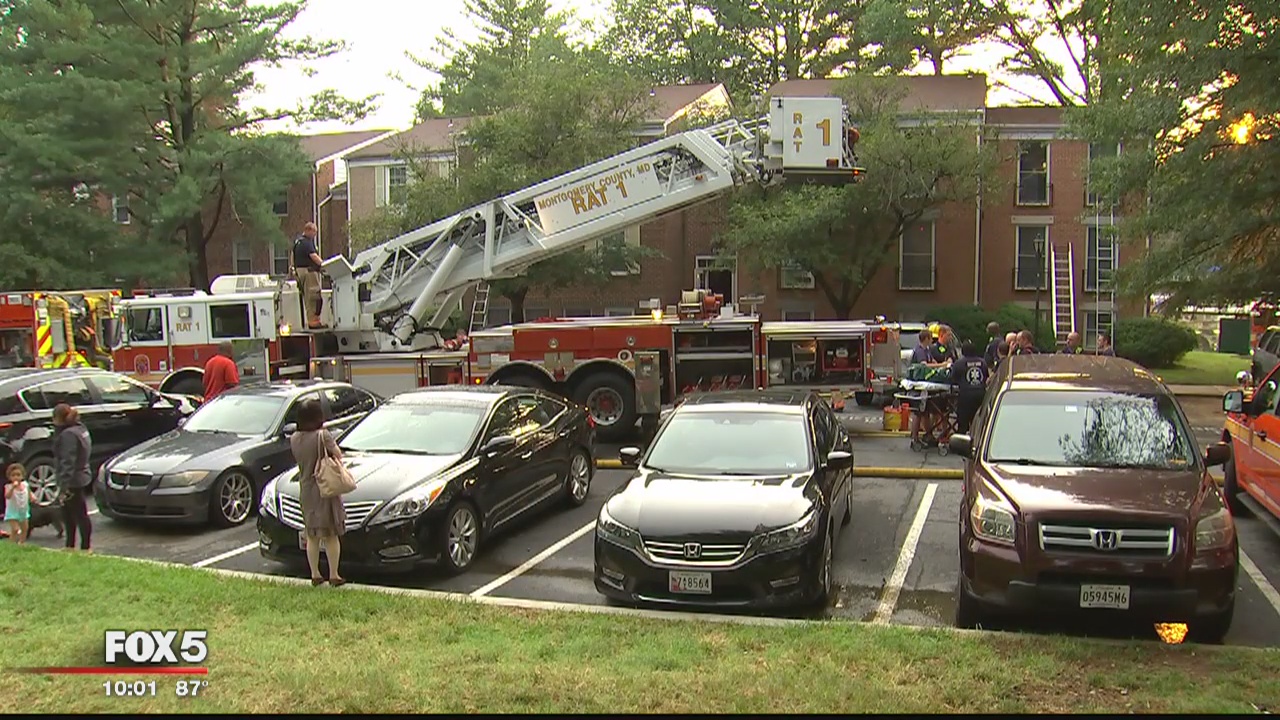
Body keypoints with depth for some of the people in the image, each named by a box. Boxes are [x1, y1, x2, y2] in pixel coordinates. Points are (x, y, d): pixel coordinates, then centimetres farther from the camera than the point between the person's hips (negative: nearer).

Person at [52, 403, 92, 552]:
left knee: (80, 514, -3)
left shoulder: (68, 434, -19)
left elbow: (68, 462, -24)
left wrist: (65, 486, -25)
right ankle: (70, 545, 29)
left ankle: (85, 547, 4)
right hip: (81, 478, 11)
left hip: (73, 482, -11)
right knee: (68, 513, 20)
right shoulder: (80, 430, 12)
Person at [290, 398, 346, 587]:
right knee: (331, 535, 3)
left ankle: (315, 575, 19)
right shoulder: (322, 435, -18)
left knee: (311, 536, 14)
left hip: (306, 490, 5)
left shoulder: (294, 439, 0)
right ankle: (333, 576, 5)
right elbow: (338, 456, -9)